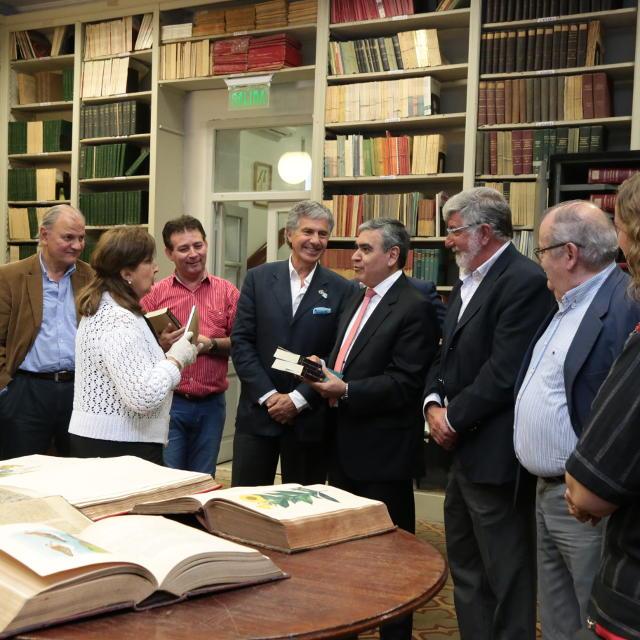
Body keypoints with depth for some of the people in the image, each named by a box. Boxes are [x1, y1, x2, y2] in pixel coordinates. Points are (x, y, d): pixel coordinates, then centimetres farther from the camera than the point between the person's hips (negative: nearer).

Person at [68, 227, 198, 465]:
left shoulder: (103, 309, 12)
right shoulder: (117, 322, -21)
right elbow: (144, 397, -28)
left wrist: (162, 351, 8)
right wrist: (176, 358, -15)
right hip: (119, 447, -11)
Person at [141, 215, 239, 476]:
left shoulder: (227, 292, 4)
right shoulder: (154, 294, 1)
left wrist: (211, 344, -14)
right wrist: (161, 344, -19)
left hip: (211, 405, 2)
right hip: (168, 402, -1)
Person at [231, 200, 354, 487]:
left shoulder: (341, 290, 0)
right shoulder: (258, 278, 3)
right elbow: (241, 341, -1)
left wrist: (298, 399, -10)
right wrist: (268, 395, -9)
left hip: (310, 418, 0)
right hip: (258, 411, 1)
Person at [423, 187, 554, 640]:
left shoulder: (525, 281, -17)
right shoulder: (468, 282, 14)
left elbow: (504, 372, -23)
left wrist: (454, 418, -13)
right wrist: (434, 403, -1)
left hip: (494, 454, -10)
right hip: (465, 450, 10)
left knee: (505, 575, 3)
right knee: (465, 567, 21)